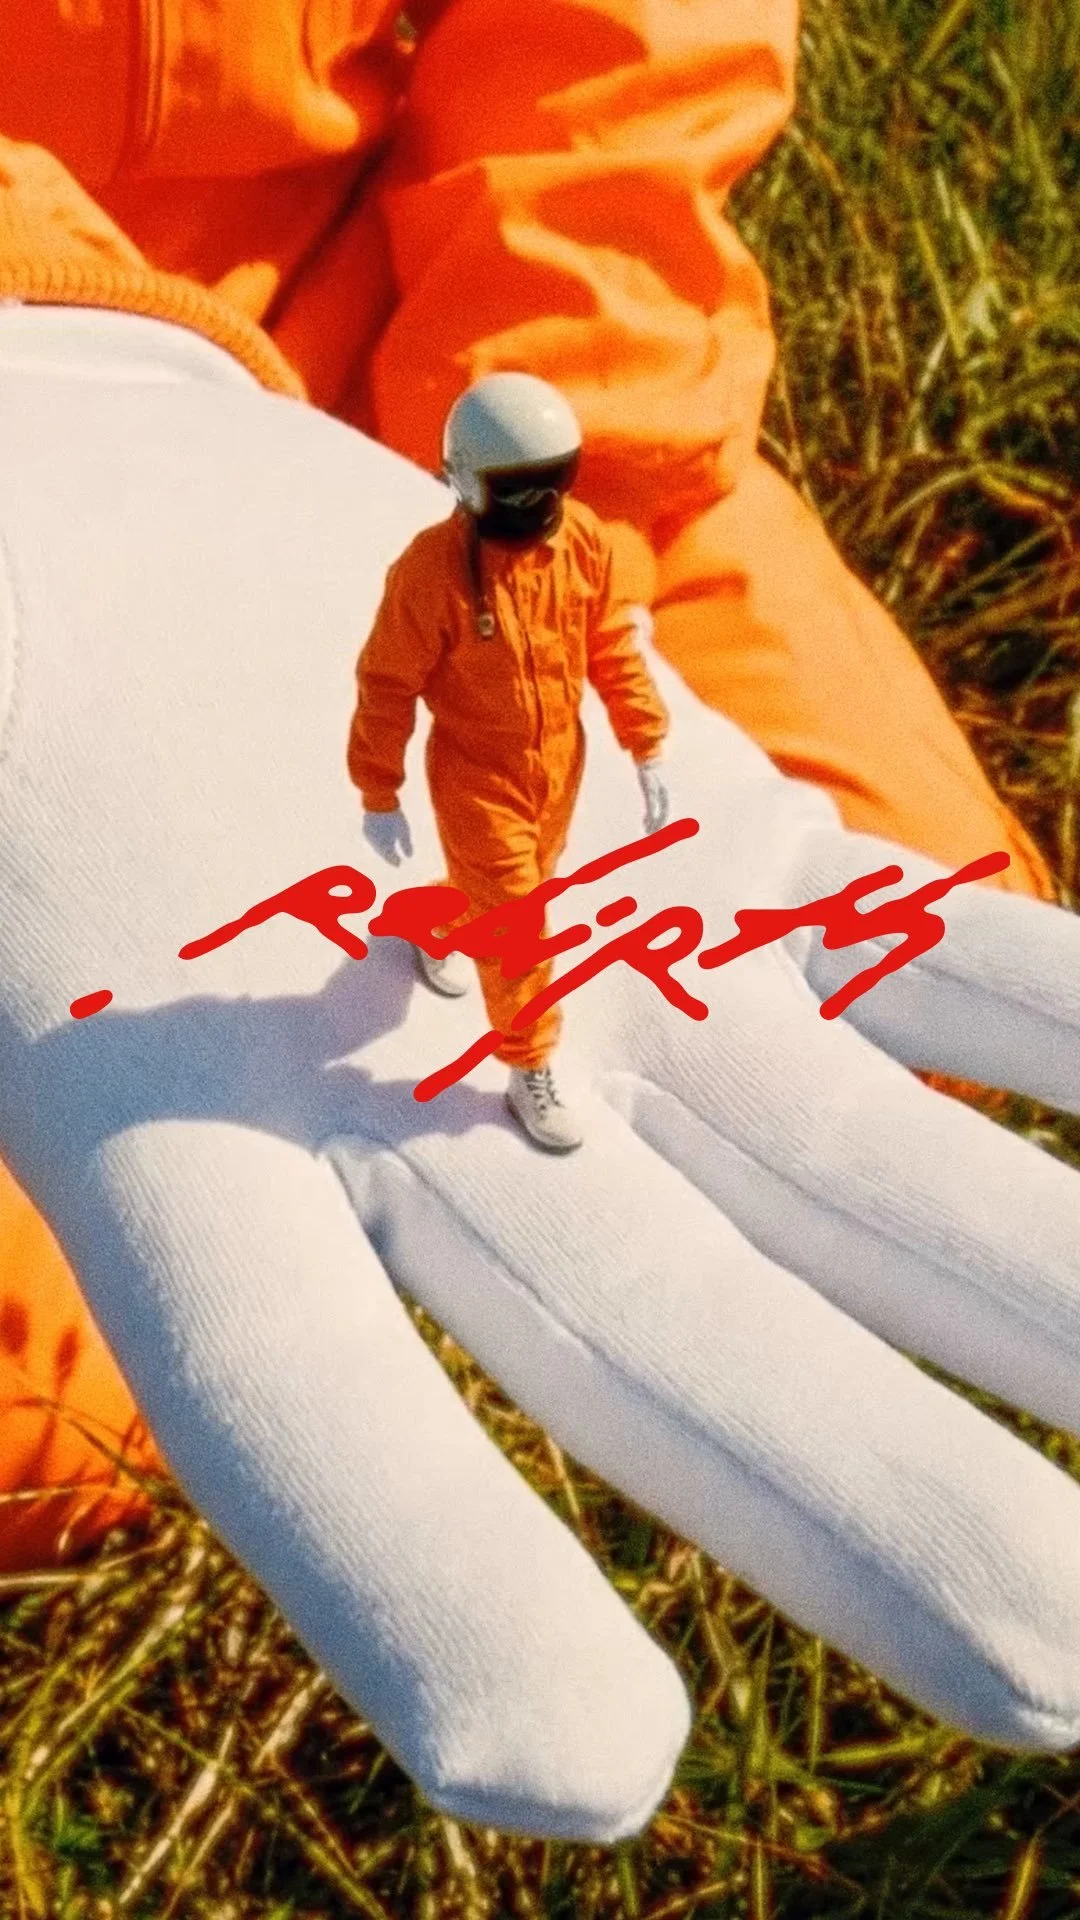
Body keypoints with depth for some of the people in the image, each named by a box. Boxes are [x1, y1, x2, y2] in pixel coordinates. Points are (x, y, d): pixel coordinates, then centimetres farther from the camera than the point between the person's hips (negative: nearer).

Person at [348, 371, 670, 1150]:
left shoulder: (583, 537, -14)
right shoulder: (433, 570, -27)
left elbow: (613, 645, -2)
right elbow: (387, 686, -17)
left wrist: (648, 751, -1)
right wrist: (379, 799, -12)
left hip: (560, 762, 6)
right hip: (478, 776, -5)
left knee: (520, 888, 28)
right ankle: (531, 1076, 24)